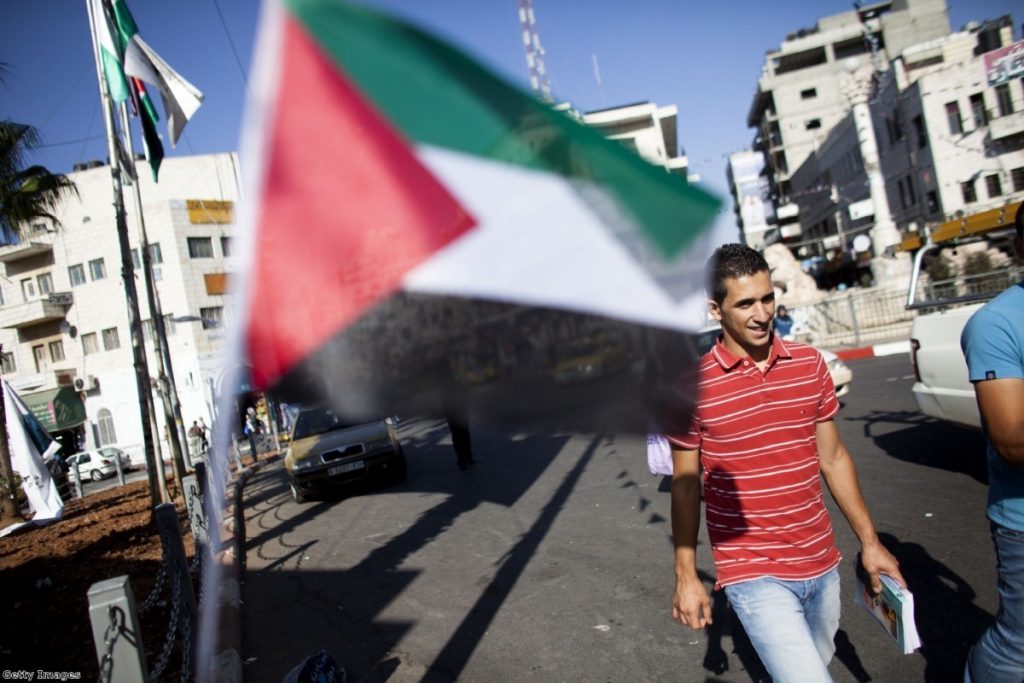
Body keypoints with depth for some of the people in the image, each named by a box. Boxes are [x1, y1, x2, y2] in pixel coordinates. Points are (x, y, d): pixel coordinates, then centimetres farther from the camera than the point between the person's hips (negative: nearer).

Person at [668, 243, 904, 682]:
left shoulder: (810, 363, 0)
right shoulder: (693, 385, -12)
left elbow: (833, 458, 9)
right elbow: (685, 484, -4)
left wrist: (869, 541, 9)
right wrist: (686, 576, -4)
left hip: (822, 563, 5)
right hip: (754, 574, -5)